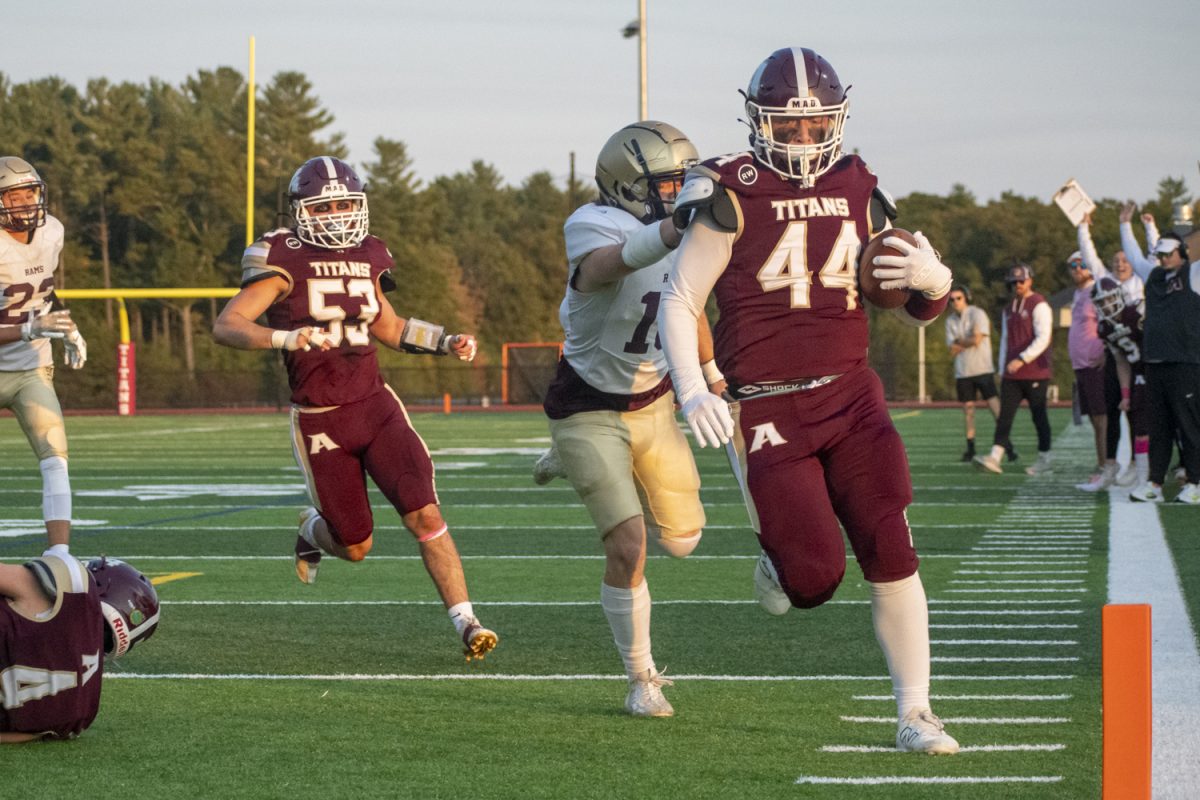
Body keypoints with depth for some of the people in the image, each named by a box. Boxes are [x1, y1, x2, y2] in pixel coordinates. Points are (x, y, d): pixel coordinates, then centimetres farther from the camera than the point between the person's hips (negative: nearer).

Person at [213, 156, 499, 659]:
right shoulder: (285, 261, -10)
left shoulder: (366, 256, 7)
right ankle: (314, 528, 42)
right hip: (320, 422, -3)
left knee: (425, 515, -12)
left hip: (375, 405, 4)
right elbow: (226, 326, -19)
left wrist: (447, 343, 10)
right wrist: (285, 338, -36)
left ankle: (465, 622, -9)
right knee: (355, 547, 7)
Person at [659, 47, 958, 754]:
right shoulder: (733, 196, -5)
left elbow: (917, 310, 17)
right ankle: (780, 568, 28)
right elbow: (680, 302, -5)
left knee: (891, 553, -6)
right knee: (816, 577, -10)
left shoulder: (858, 192, 10)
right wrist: (692, 390, -20)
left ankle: (915, 714, 4)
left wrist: (931, 279, -7)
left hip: (851, 396, 4)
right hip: (769, 413, -4)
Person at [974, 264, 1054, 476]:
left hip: (1035, 373, -7)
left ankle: (1044, 460, 8)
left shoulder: (1039, 306, -7)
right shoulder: (1009, 309, 18)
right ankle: (995, 457, -8)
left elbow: (1043, 338, -15)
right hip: (1012, 375, 7)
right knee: (1005, 414, -2)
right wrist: (1002, 369, 16)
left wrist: (1022, 359, -22)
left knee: (1039, 416, 0)